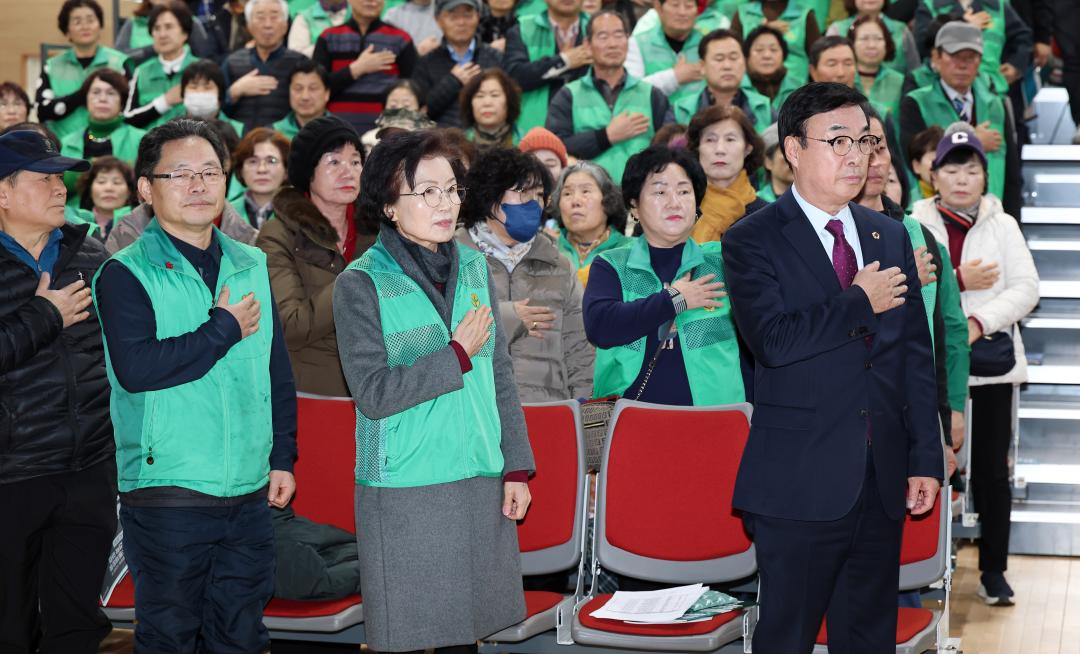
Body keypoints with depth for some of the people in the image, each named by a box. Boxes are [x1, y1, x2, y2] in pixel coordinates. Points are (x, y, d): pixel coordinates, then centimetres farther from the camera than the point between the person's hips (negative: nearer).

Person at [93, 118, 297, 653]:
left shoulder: (252, 266, 11)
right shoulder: (126, 275, -6)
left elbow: (278, 370, 18)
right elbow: (136, 368, -22)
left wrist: (282, 455, 12)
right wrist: (226, 328, -14)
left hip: (250, 491, 5)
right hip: (167, 492, -5)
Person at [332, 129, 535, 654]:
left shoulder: (474, 269, 8)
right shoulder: (361, 284, -7)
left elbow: (500, 377, 11)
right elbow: (373, 393, -15)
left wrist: (517, 467, 7)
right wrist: (459, 354, -13)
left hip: (480, 485, 5)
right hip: (402, 493, -4)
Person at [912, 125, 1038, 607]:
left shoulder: (1002, 225, 8)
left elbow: (1026, 287, -2)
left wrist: (978, 322, -15)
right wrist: (958, 281, -16)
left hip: (991, 359, 1)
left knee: (991, 467, 4)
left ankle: (994, 569, 11)